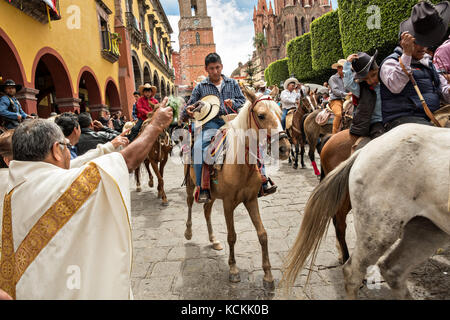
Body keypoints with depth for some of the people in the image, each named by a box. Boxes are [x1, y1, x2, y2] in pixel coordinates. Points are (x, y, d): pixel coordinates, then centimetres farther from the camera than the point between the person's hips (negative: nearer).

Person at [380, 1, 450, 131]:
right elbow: (395, 87, -19)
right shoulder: (391, 62, 2)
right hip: (402, 119, -7)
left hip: (432, 119, 8)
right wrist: (406, 54, -19)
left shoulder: (428, 63, 26)